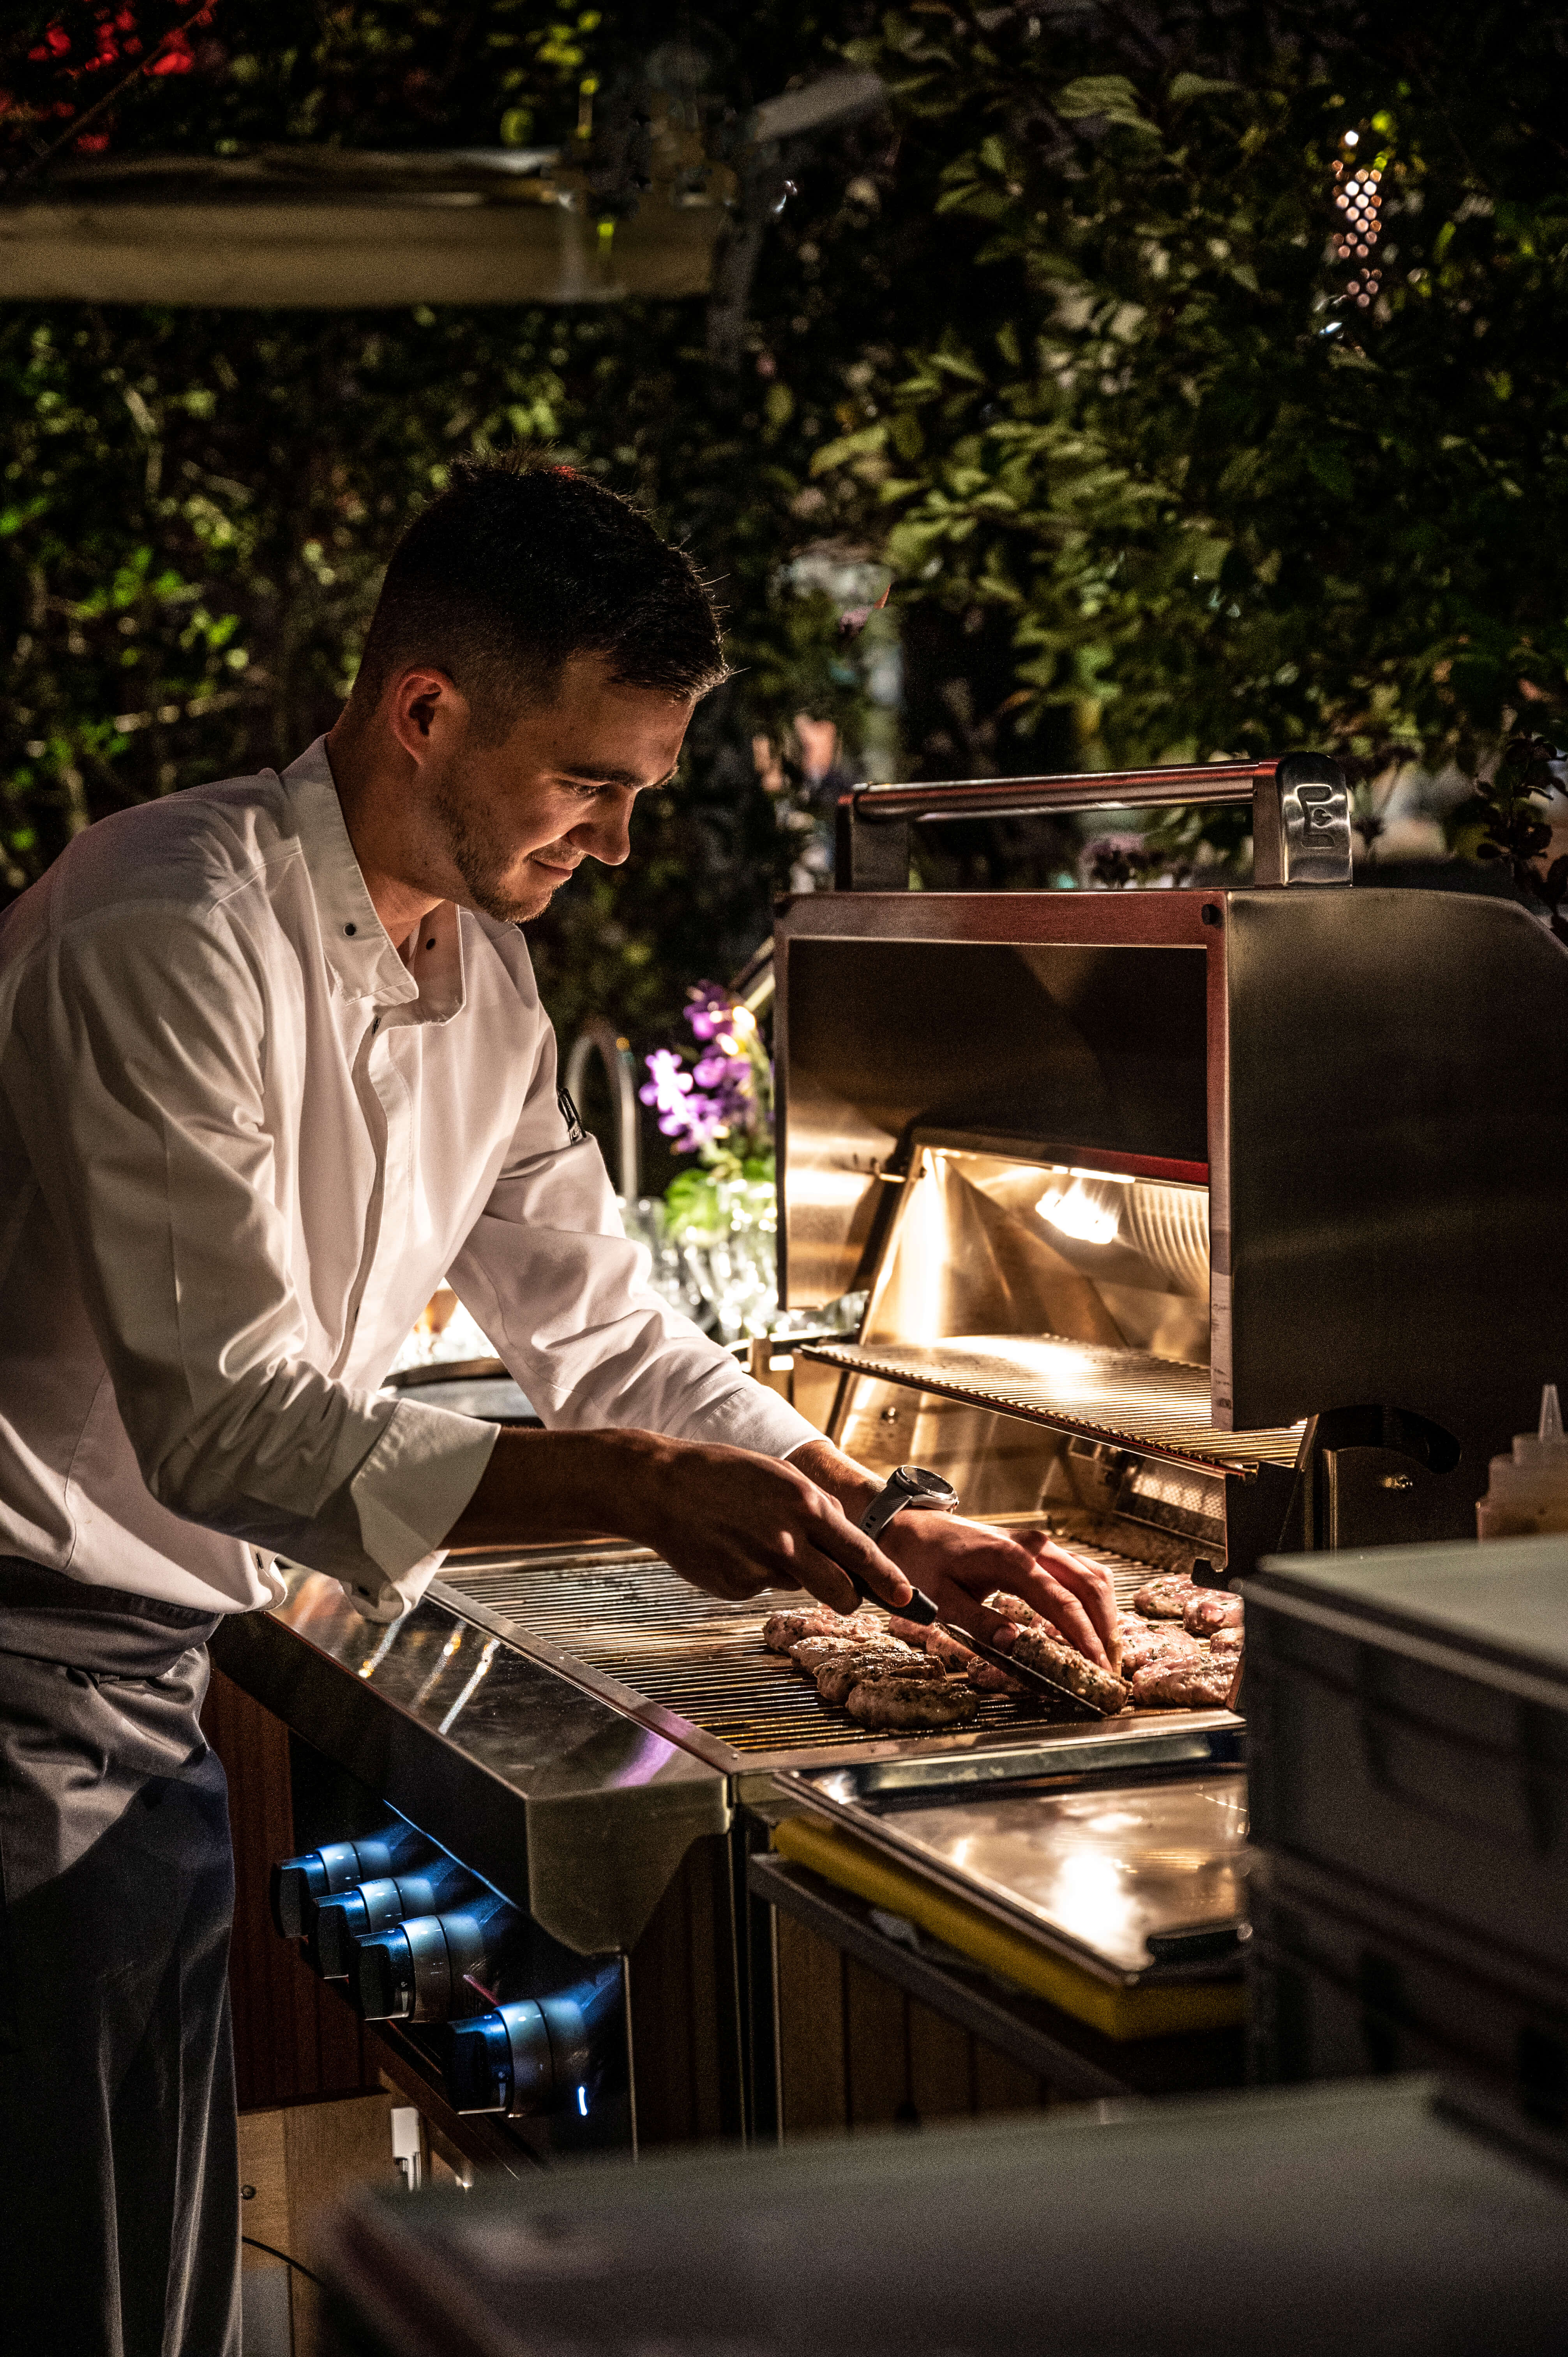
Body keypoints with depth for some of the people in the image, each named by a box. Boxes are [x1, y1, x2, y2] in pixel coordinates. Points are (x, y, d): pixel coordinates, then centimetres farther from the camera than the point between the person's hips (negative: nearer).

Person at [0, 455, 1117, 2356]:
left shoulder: (477, 974, 9)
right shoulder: (176, 935, -21)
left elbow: (602, 1331, 14)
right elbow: (231, 1426, -26)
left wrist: (888, 1537, 3)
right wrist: (635, 1491, -31)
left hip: (172, 1671, 9)